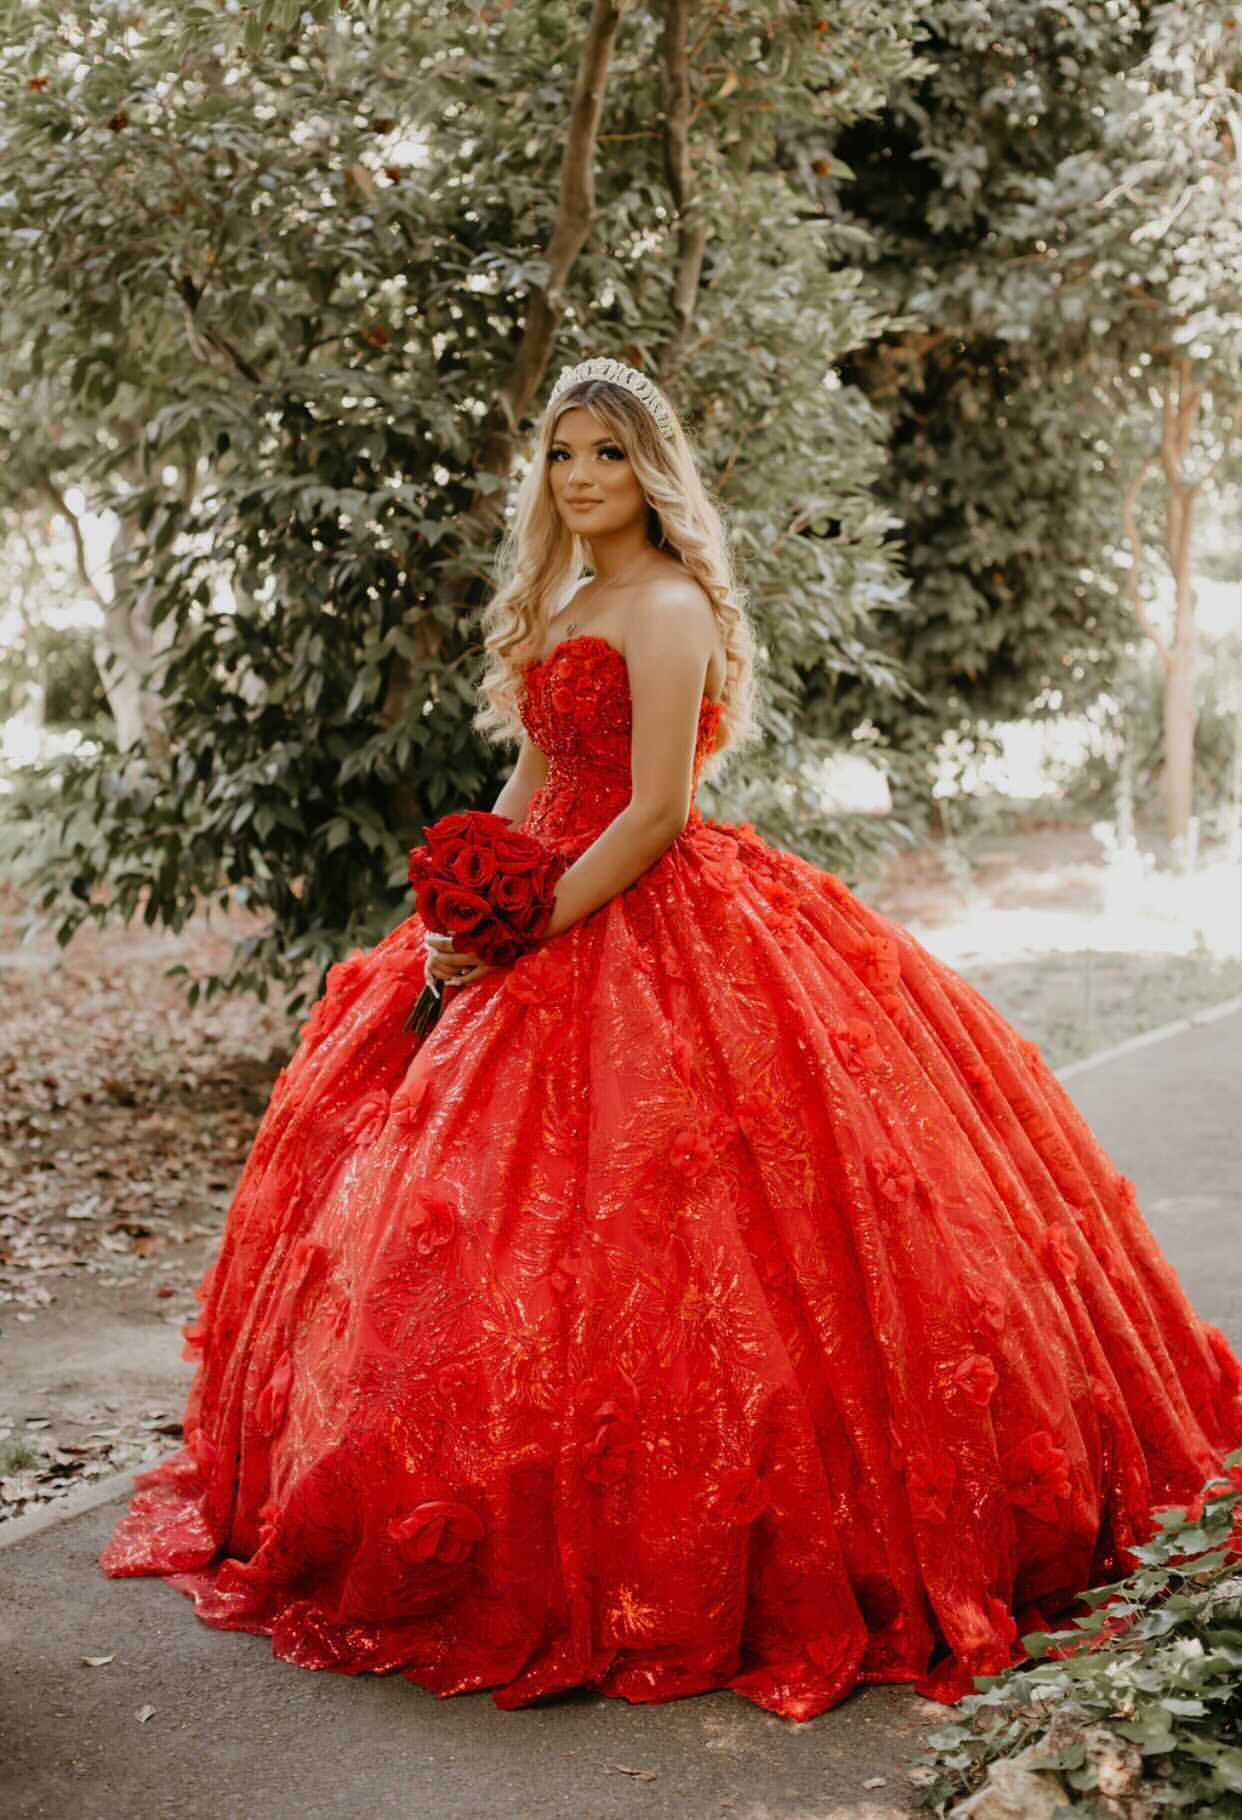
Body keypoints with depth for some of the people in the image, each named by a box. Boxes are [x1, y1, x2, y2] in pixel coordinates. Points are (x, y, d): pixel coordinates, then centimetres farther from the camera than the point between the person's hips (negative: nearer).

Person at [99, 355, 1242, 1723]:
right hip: (554, 923, 10)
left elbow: (655, 813, -20)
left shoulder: (667, 608, -12)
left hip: (655, 935, -10)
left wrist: (525, 936, -19)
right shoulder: (564, 607, 16)